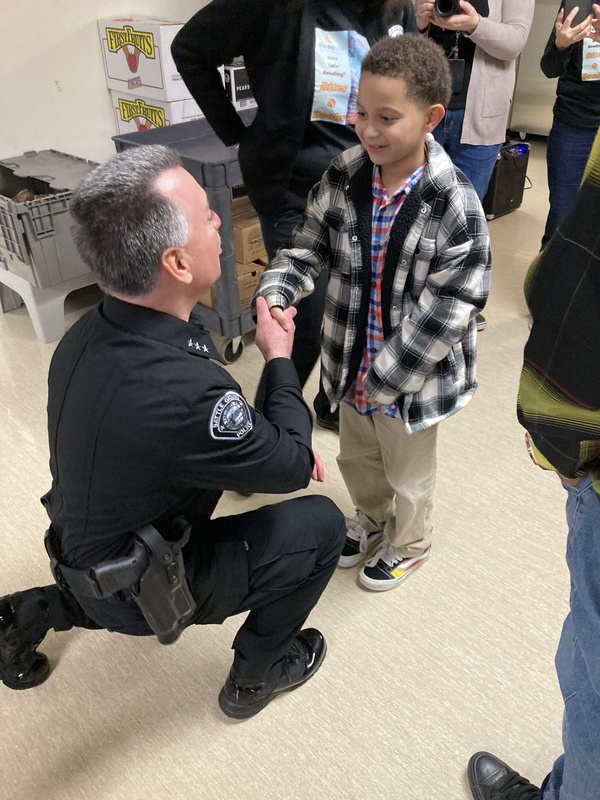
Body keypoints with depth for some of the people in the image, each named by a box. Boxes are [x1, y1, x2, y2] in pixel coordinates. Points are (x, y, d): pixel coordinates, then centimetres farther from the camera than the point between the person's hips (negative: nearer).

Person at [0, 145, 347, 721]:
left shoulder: (90, 333, -10)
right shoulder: (184, 391, -37)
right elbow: (294, 465, -18)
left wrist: (284, 450, -1)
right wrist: (280, 359, -7)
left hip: (85, 544, 7)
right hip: (136, 592, -7)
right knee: (320, 524, -3)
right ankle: (256, 675, 20)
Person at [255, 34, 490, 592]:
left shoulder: (454, 207, -24)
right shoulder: (341, 178, -10)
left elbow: (444, 317, -23)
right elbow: (307, 250, 0)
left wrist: (384, 380, -20)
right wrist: (276, 293, -20)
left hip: (413, 378, -5)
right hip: (350, 367, 5)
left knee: (407, 476, 21)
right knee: (357, 459, 28)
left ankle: (408, 545, 51)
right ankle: (371, 519, 59)